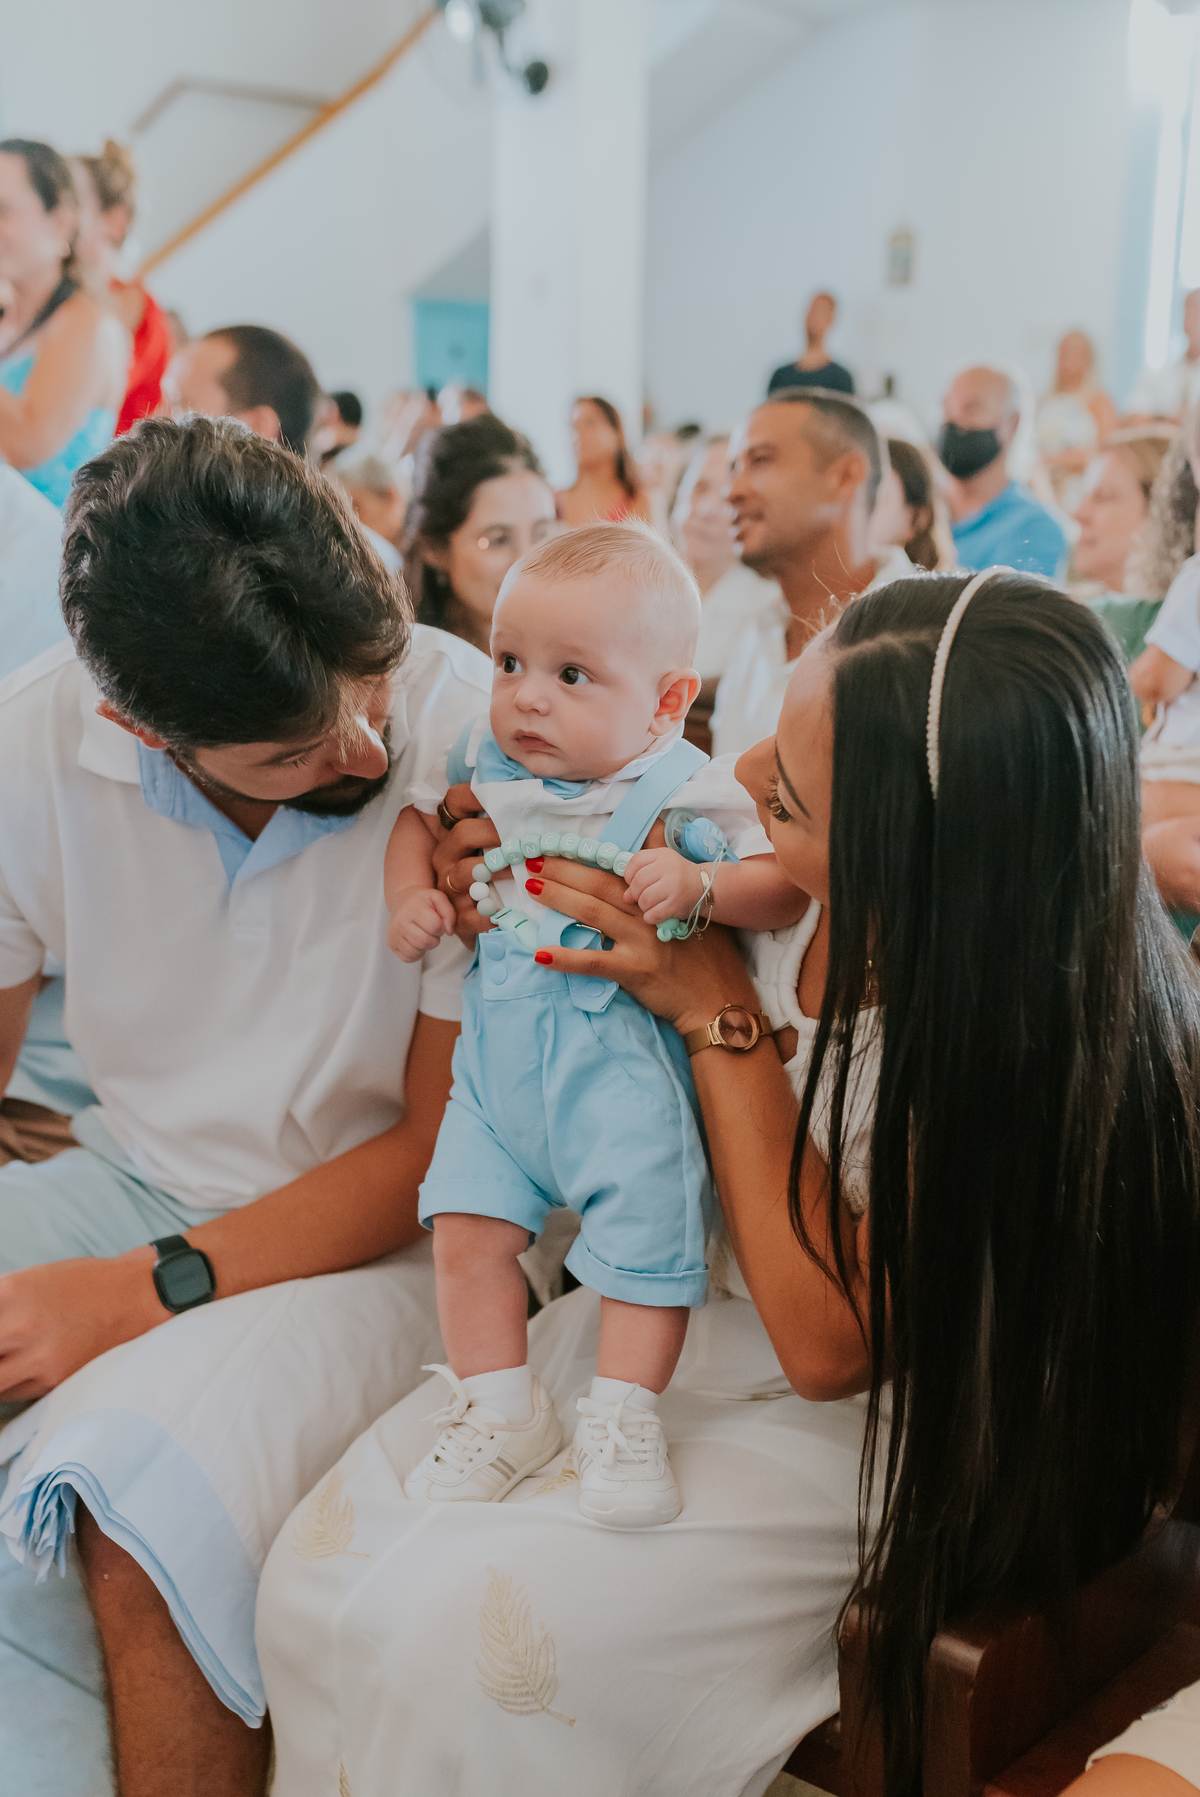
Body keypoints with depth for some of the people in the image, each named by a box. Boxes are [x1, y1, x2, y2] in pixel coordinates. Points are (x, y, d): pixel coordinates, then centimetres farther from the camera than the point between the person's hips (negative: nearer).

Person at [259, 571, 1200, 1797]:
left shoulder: (1048, 1041, -30)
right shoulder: (805, 887, -13)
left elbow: (829, 1340, -22)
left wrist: (719, 1015, -25)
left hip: (842, 1428, -6)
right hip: (656, 1320, 6)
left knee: (457, 1632, -22)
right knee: (317, 1565, -6)